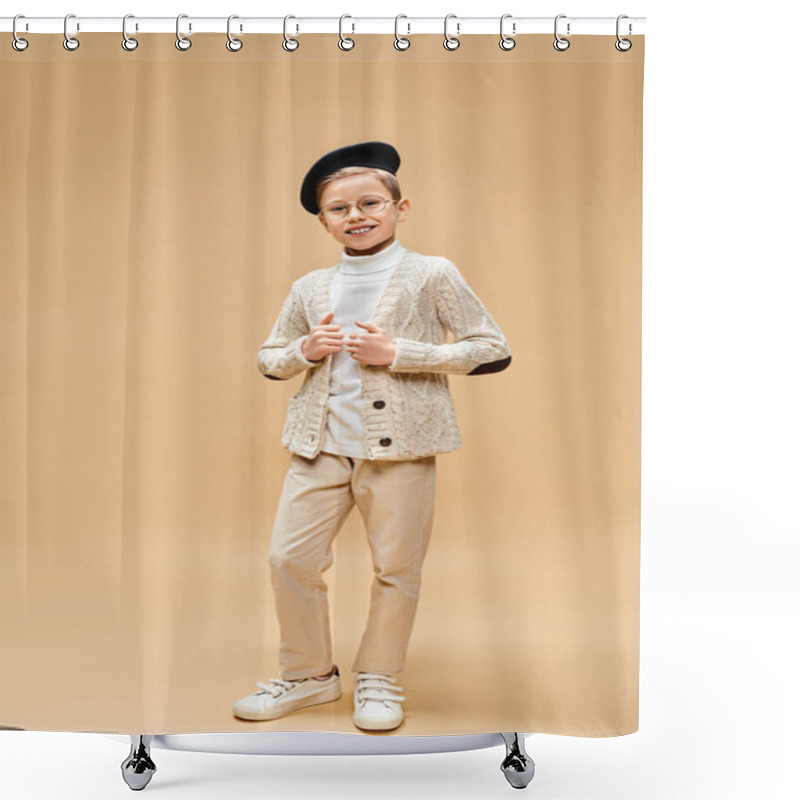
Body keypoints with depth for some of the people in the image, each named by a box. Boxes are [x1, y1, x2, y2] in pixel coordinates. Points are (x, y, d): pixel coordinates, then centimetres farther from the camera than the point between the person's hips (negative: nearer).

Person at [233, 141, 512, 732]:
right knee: (290, 557, 4)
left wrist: (400, 354, -14)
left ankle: (379, 679, 26)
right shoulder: (309, 289, 12)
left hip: (401, 444, -4)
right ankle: (309, 673, 25)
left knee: (396, 566, 4)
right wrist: (304, 351, -3)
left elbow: (494, 351, -6)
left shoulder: (431, 275, -1)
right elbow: (268, 359, 21)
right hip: (322, 444, 4)